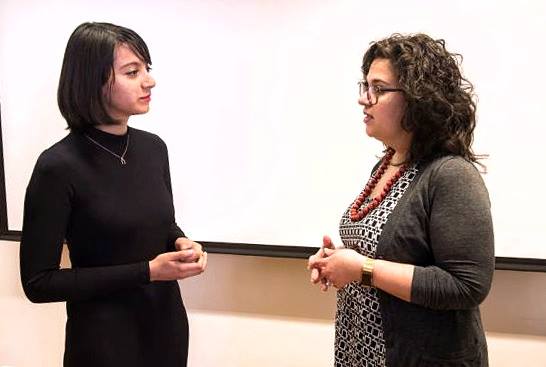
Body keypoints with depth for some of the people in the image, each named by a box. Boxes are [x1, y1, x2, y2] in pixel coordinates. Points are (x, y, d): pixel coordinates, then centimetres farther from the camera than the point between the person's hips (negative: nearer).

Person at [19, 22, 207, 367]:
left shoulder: (154, 147, -4)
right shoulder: (59, 166, -21)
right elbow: (38, 281, -16)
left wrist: (182, 243, -12)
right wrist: (146, 272, -21)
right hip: (104, 336, -5)